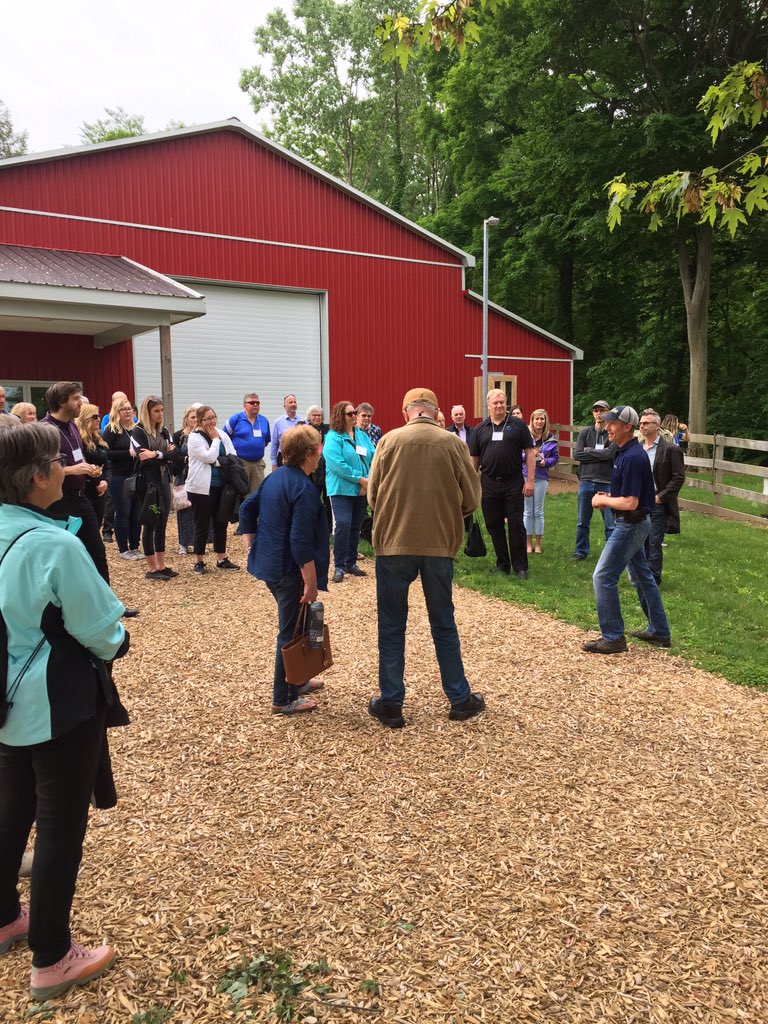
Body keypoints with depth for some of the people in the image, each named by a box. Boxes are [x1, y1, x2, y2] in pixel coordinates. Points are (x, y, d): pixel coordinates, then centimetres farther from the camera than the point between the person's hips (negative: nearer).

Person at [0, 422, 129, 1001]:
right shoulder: (55, 544, -25)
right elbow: (100, 631, -17)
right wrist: (117, 643, 2)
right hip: (59, 707, -8)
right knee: (61, 828, 7)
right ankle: (52, 962, 22)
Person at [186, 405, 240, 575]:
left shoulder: (222, 434, 8)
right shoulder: (194, 438, -8)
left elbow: (233, 455, 6)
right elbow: (209, 457, -19)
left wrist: (218, 462, -11)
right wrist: (214, 439, -8)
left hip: (220, 486, 6)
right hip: (201, 488, -5)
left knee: (221, 523, 12)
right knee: (202, 526, 1)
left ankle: (221, 559, 24)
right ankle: (199, 562, 14)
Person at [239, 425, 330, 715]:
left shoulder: (274, 478, 6)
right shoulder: (304, 489, -21)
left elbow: (247, 509, 14)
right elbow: (301, 542, -25)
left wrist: (253, 547, 17)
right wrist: (311, 583, -20)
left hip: (268, 563, 9)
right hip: (289, 571, -9)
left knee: (292, 624, 24)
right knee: (291, 632, 3)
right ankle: (284, 699, 14)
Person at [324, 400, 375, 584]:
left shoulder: (362, 435, 11)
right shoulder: (333, 438, -8)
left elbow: (373, 457, 4)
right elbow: (337, 464, -18)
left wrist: (369, 480, -12)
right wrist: (361, 479, -18)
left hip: (362, 490, 6)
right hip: (342, 489, -6)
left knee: (356, 526, 11)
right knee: (343, 524, -15)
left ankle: (351, 563, 22)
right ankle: (339, 567, -6)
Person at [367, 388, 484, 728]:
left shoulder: (389, 440, -3)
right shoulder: (453, 443, -3)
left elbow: (372, 494, 1)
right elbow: (471, 498, 1)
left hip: (393, 543, -1)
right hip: (440, 545, 1)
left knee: (391, 627, 10)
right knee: (443, 624, 15)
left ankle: (391, 704, 16)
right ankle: (460, 699, 24)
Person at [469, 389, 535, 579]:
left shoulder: (518, 425, 0)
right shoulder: (480, 429, 8)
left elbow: (530, 453, -1)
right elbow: (474, 459, 12)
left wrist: (530, 480, -7)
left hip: (513, 483, -3)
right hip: (489, 484, 3)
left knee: (516, 526, 0)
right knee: (494, 526, 9)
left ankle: (520, 567, 9)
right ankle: (502, 564, 22)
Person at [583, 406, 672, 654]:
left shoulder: (632, 457, -23)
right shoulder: (626, 452, 9)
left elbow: (630, 502, -25)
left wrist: (603, 500, -11)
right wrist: (609, 497, 6)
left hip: (631, 525, -11)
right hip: (635, 524, 11)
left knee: (603, 577, -6)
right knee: (641, 576, 19)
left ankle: (613, 638, 2)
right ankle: (659, 632, 31)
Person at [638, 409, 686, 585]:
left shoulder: (670, 450, -8)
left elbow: (679, 478, -9)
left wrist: (660, 497, -13)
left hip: (657, 505, -5)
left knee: (654, 544, 0)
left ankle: (653, 580, 11)